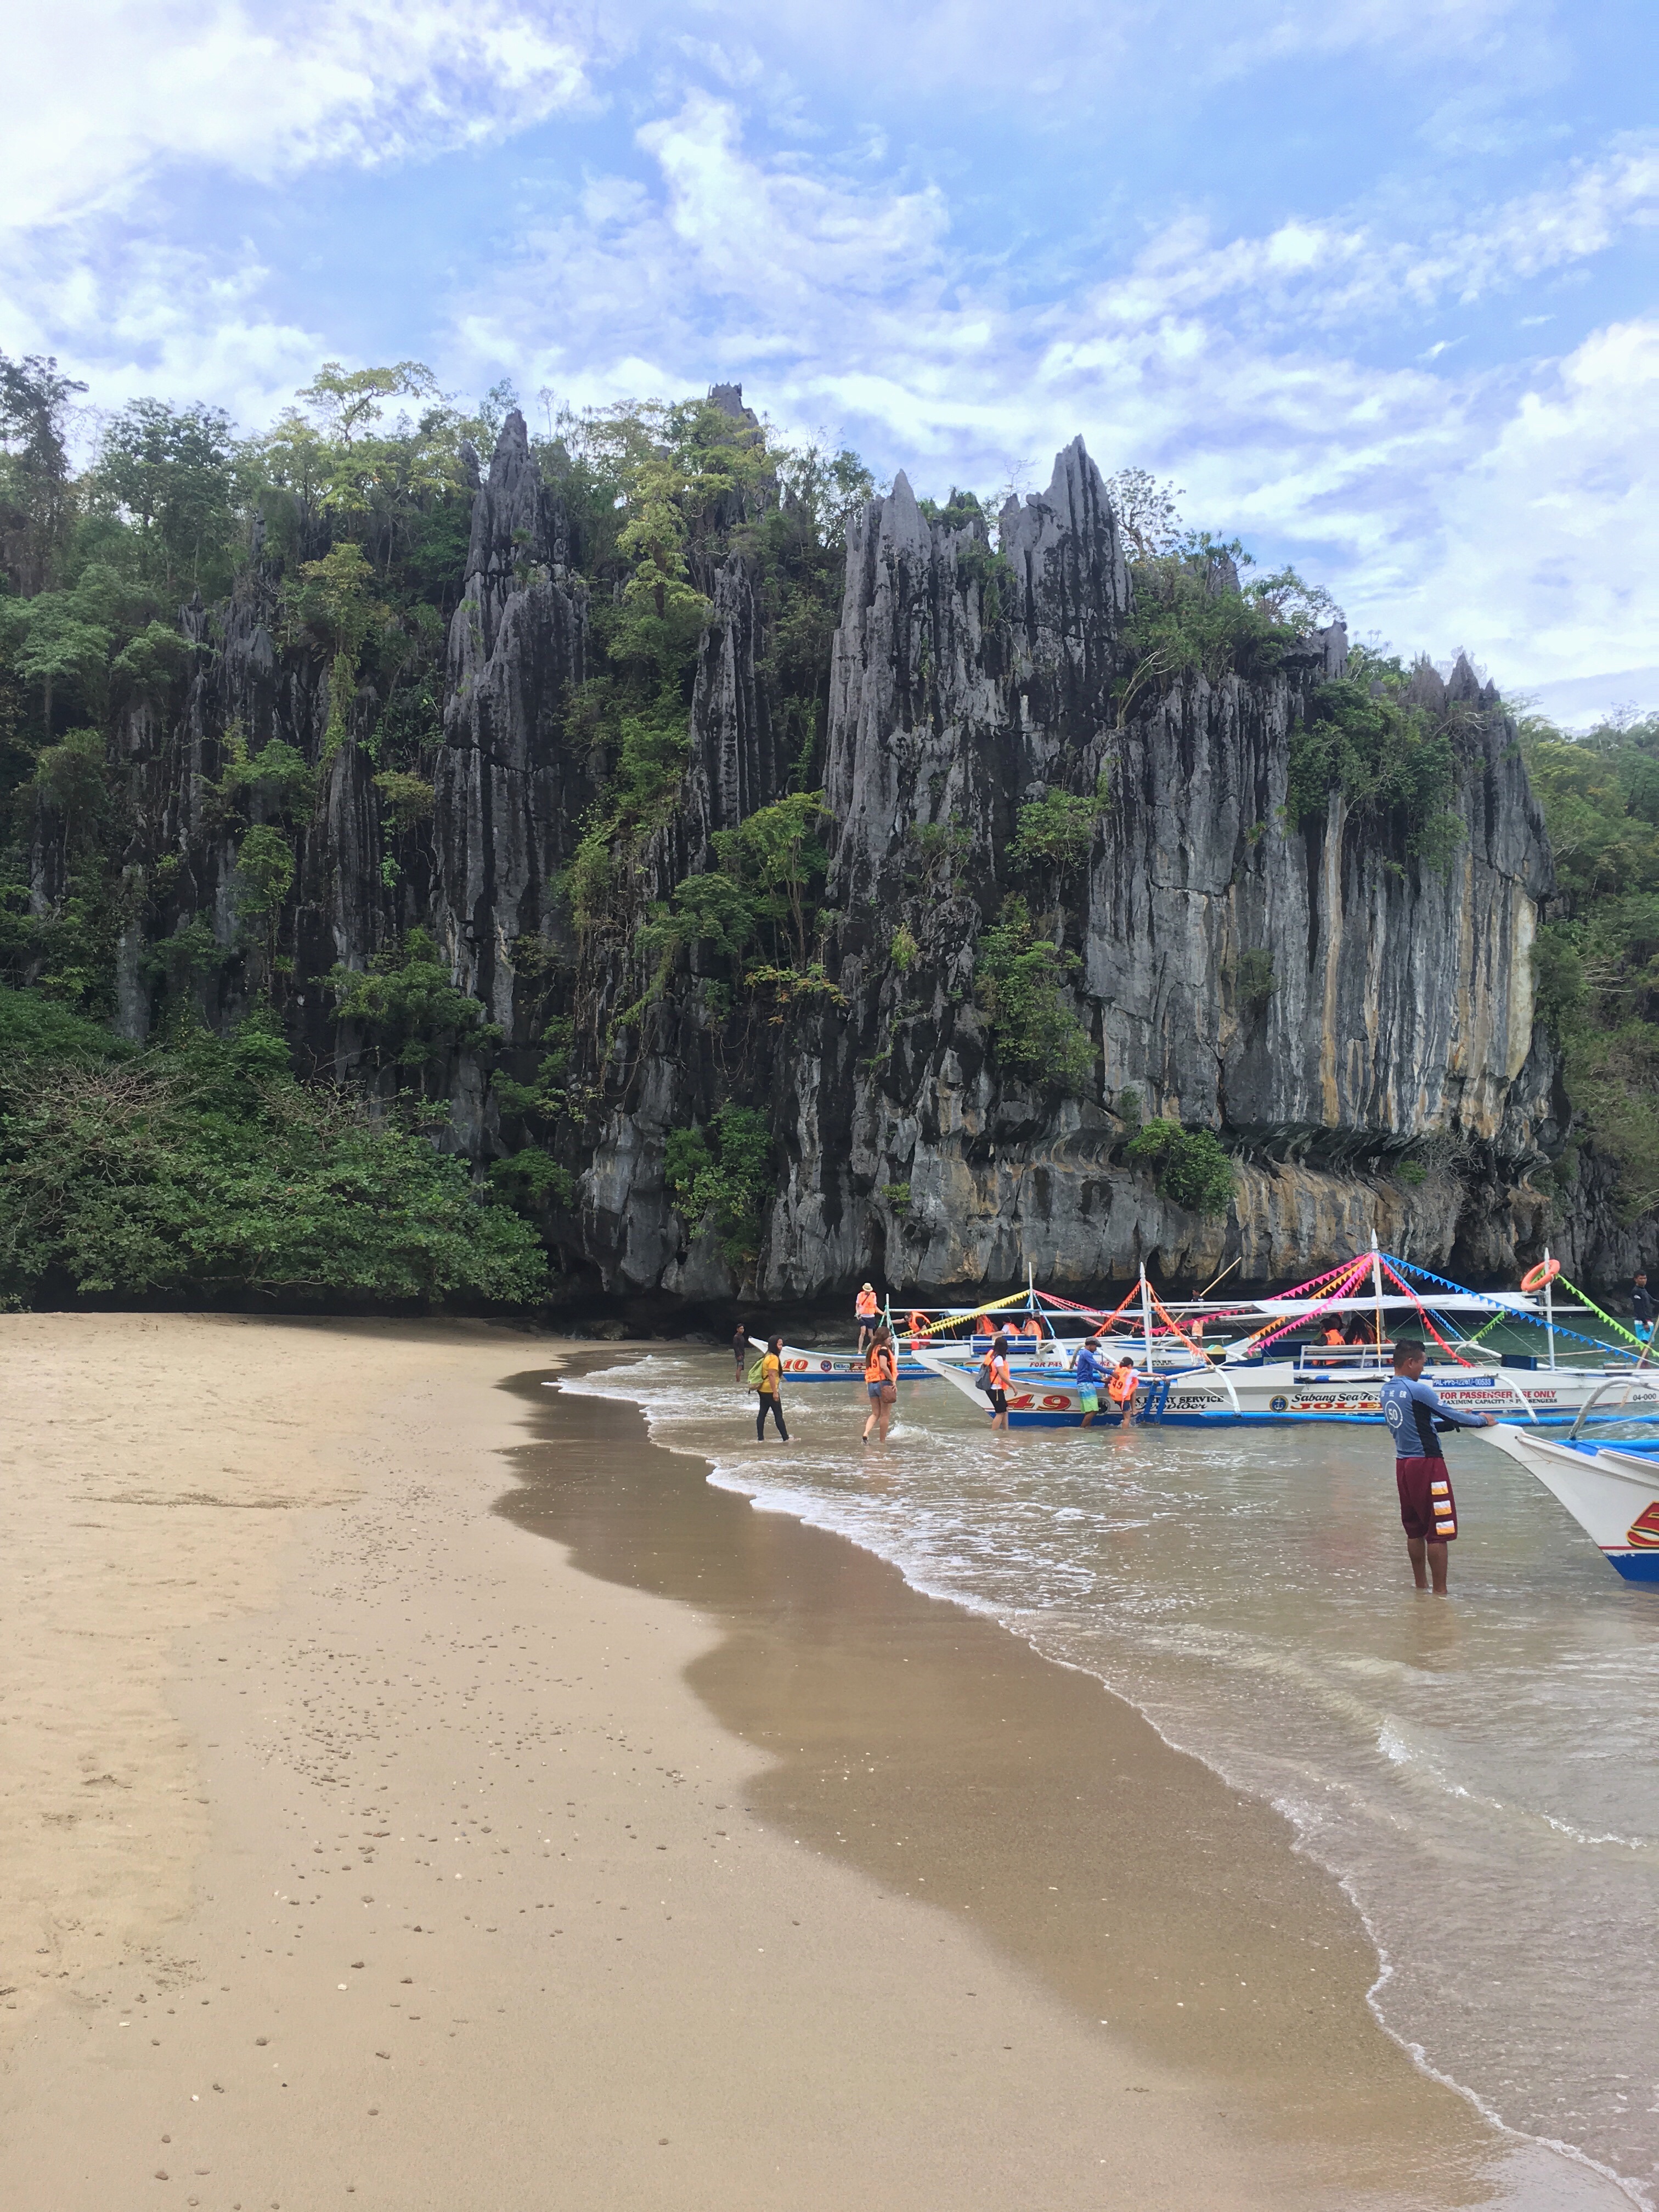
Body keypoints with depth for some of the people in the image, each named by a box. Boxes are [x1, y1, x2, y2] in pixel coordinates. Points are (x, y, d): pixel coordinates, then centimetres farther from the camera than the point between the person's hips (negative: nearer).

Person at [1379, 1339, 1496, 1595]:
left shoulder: (1387, 1390, 9)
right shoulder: (1418, 1390, -17)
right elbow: (1452, 1417, -10)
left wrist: (1455, 1422, 17)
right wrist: (1483, 1420, 6)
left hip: (1403, 1464, 8)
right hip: (1427, 1463, -8)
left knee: (1414, 1529, 16)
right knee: (1438, 1531, -2)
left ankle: (1420, 1585, 24)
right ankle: (1440, 1591, 0)